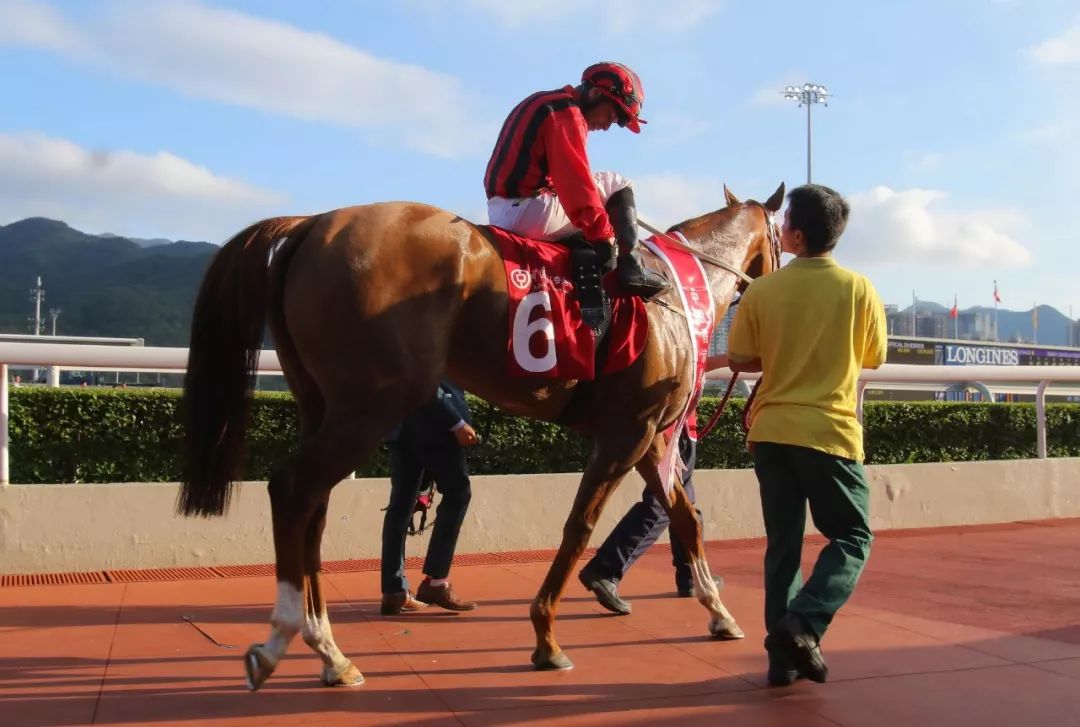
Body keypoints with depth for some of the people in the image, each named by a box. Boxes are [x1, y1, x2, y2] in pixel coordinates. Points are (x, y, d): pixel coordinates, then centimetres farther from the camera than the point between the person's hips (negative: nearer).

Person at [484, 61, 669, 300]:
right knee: (619, 186, 2)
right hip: (526, 211, -10)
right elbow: (575, 180, -18)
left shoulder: (542, 103, 22)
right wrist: (603, 234, -17)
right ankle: (630, 268, -4)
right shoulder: (566, 112, -8)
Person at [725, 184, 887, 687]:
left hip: (772, 431, 2)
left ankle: (785, 653, 10)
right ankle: (803, 623, -9)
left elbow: (739, 361, 4)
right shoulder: (859, 289, -4)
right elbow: (873, 359, 7)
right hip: (830, 432, -2)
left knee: (783, 543, 10)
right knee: (852, 537, 10)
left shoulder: (762, 291, -3)